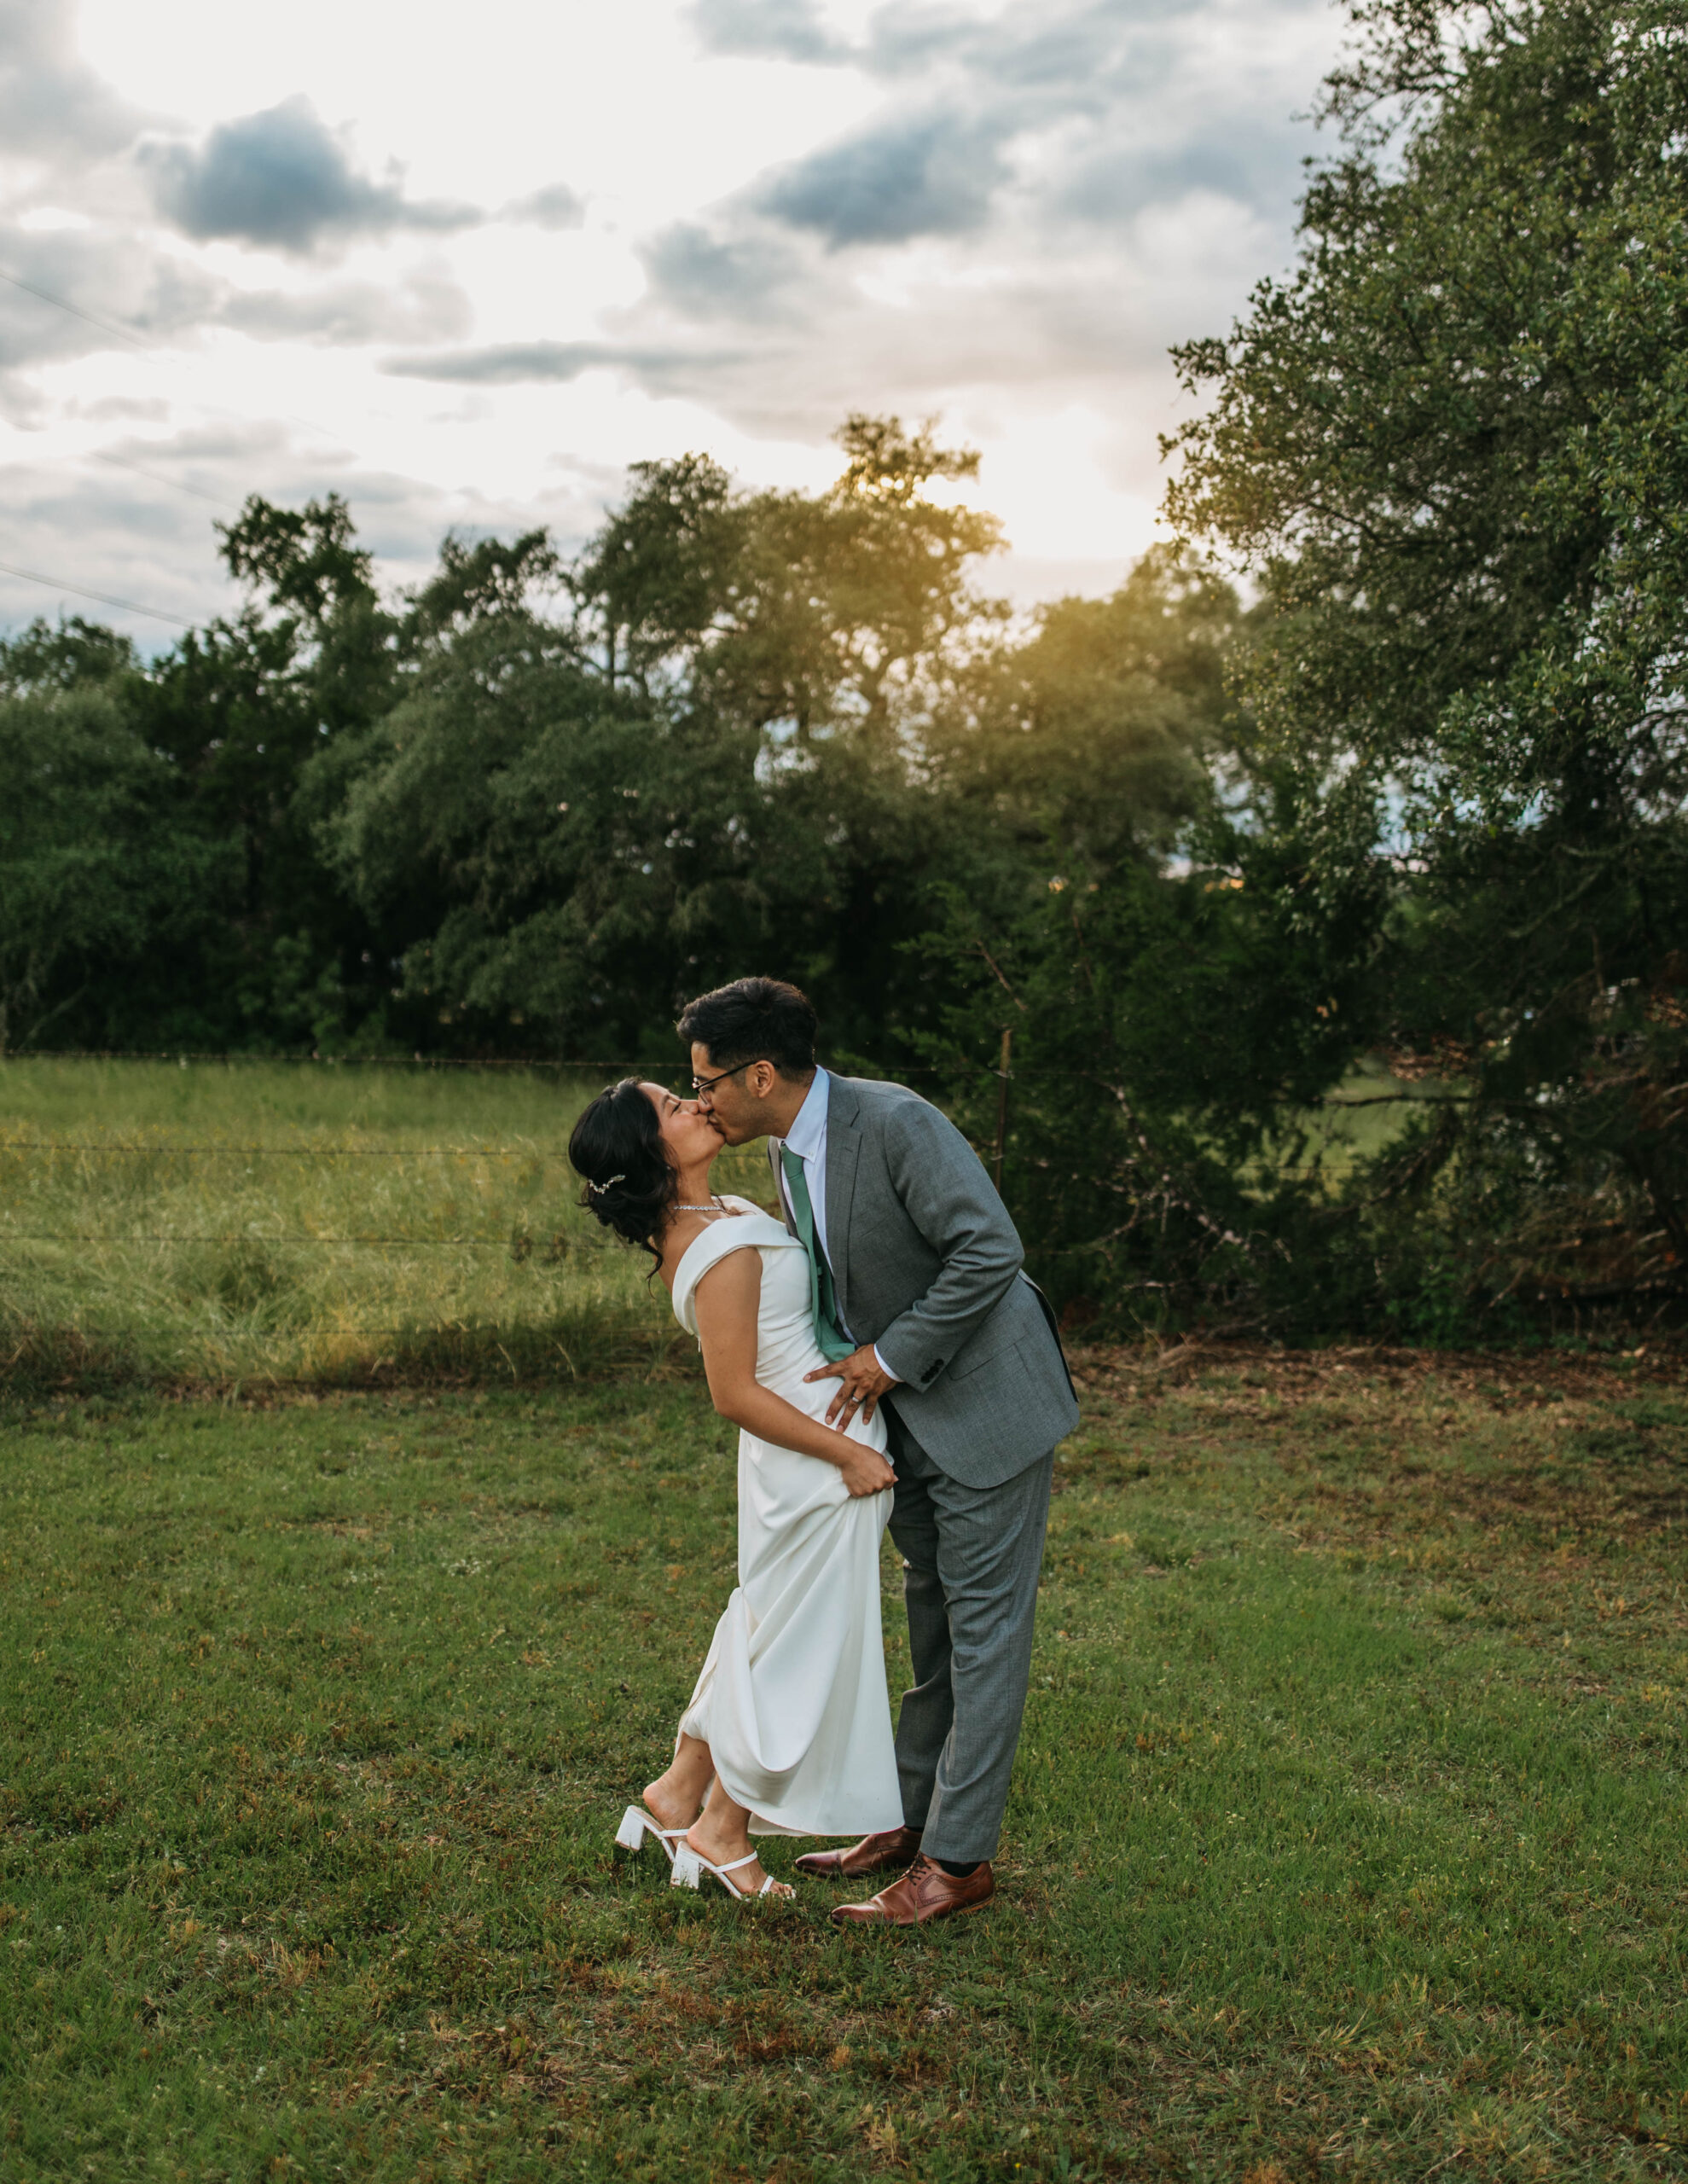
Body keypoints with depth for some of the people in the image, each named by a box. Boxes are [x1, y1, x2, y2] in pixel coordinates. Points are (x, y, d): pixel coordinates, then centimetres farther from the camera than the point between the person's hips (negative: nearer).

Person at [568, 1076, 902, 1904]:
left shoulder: (710, 1216, 5)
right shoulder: (722, 1248, -25)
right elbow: (735, 1393, -23)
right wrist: (847, 1454, -17)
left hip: (799, 1462, 9)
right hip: (816, 1465, -9)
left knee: (766, 1627, 21)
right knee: (805, 1646, 5)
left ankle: (678, 1793, 33)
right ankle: (721, 1832, 20)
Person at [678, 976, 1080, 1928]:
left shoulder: (896, 1122, -24)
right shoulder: (785, 1153, 4)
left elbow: (990, 1251, -28)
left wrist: (892, 1357, -21)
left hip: (988, 1402, -9)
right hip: (909, 1414, 9)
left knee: (984, 1627, 0)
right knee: (932, 1622, 18)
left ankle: (959, 1858, 7)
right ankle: (917, 1816, 30)